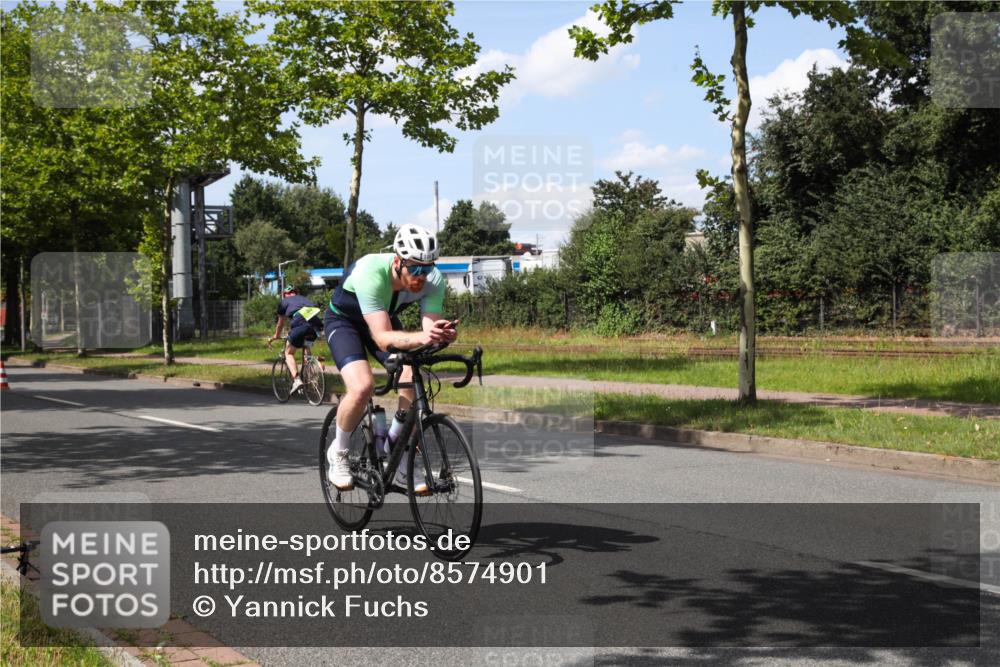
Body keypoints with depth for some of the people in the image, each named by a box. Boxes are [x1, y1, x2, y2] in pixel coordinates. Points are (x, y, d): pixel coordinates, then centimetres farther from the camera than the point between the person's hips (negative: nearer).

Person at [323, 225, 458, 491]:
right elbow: (382, 338, -47)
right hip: (343, 320, -4)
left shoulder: (433, 280, -27)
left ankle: (399, 469, 2)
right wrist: (420, 338, -64)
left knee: (412, 385, -18)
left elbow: (430, 327, -32)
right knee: (362, 386, -29)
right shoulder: (369, 273, -41)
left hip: (386, 319, 4)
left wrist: (442, 334, -55)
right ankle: (338, 453, 0)